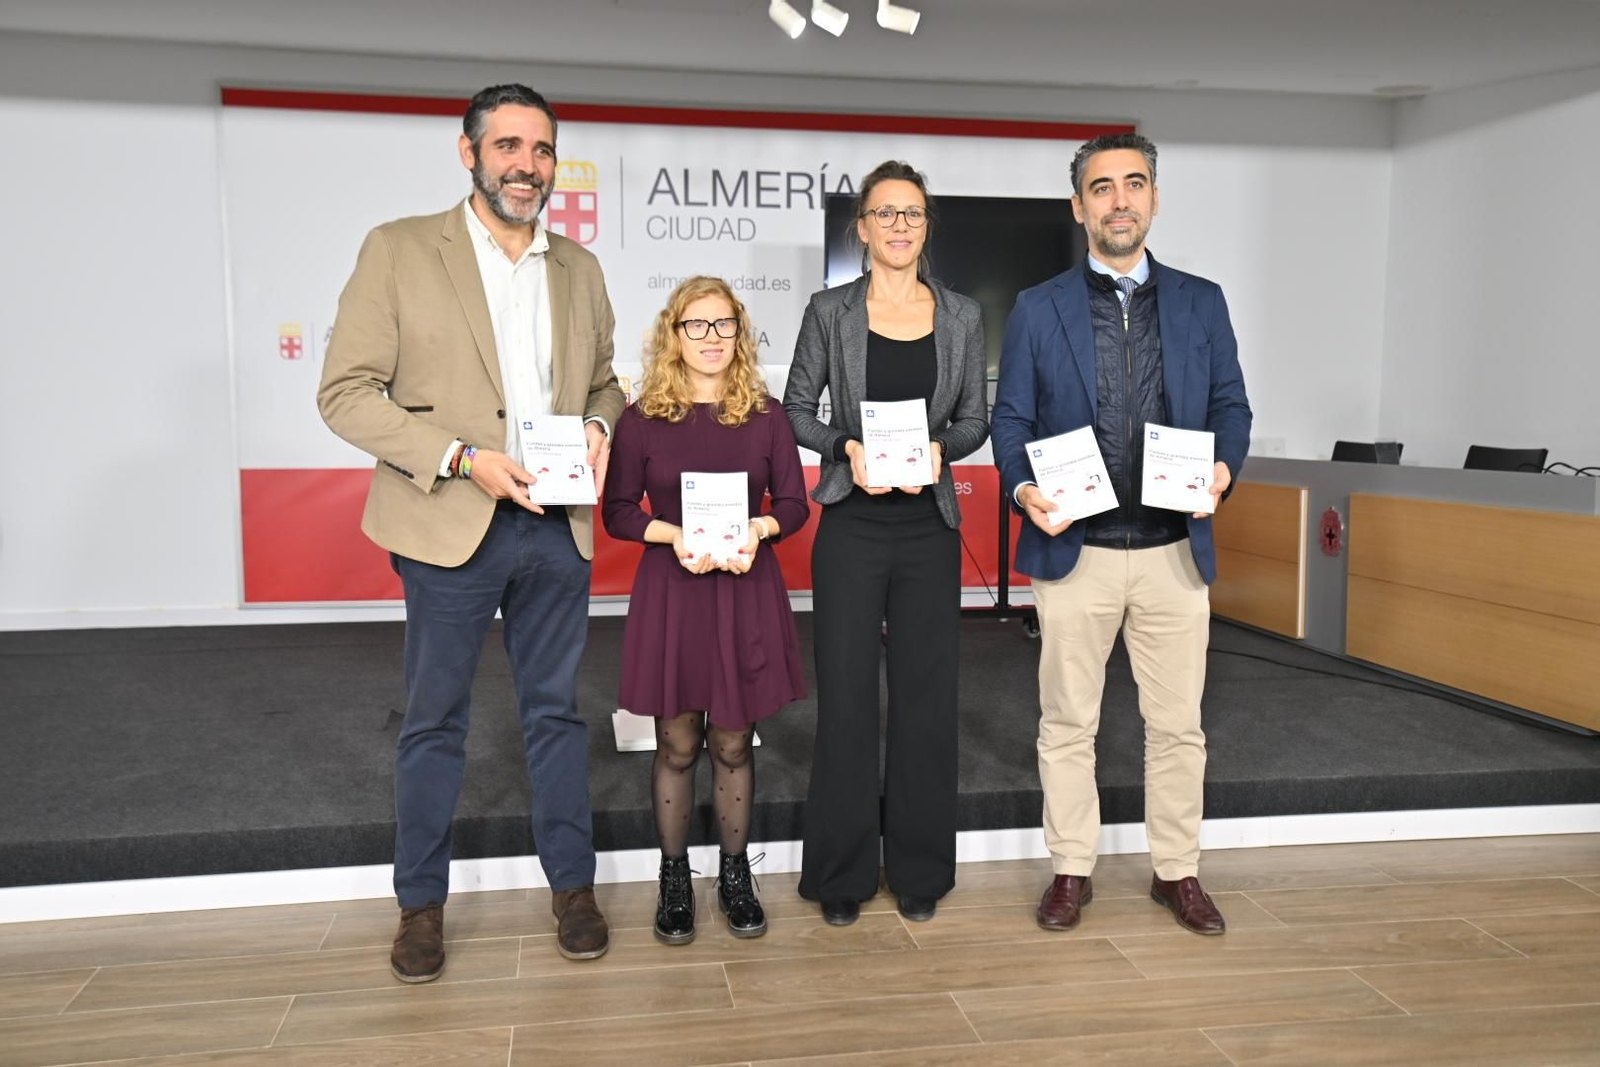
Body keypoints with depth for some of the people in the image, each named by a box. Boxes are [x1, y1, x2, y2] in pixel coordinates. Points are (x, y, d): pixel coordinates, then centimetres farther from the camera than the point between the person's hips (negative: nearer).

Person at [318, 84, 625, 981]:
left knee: (557, 711, 13)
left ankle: (573, 886, 27)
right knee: (435, 721, 9)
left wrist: (601, 428, -5)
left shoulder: (579, 269, 11)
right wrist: (462, 459, -18)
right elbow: (347, 392, -8)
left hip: (558, 526, 4)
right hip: (451, 528, -3)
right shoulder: (399, 251, -3)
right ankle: (422, 904, 25)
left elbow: (603, 381, 19)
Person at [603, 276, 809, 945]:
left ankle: (735, 875, 26)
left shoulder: (764, 415, 4)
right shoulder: (644, 418, 0)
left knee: (733, 743, 9)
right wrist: (673, 534, -17)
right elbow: (617, 511, 0)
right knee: (677, 744, 7)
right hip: (670, 593, -1)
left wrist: (758, 529, -16)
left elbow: (795, 503, 4)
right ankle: (674, 878, 23)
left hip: (746, 593, 1)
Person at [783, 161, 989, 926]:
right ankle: (842, 873, 17)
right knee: (846, 694, 2)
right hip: (852, 527, -2)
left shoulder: (962, 316, 7)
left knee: (925, 695, 6)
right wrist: (847, 447, -13)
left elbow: (974, 420, 10)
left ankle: (919, 871, 21)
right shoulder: (830, 312, 1)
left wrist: (941, 449, -10)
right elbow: (796, 411, 4)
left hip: (930, 527, 2)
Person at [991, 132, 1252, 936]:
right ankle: (1071, 871, 23)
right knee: (1067, 723, 8)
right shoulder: (1037, 309, 4)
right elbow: (1010, 419, 3)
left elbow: (1231, 406, 9)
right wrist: (1024, 489, -16)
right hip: (1074, 550, -1)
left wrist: (1224, 466, -12)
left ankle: (1177, 872, 26)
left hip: (1174, 550, 1)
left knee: (1176, 724, 10)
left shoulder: (1201, 302, 9)